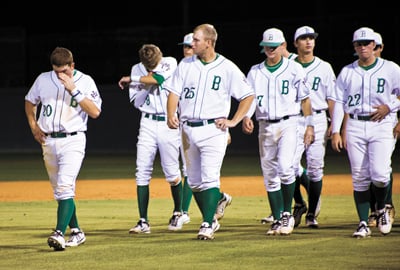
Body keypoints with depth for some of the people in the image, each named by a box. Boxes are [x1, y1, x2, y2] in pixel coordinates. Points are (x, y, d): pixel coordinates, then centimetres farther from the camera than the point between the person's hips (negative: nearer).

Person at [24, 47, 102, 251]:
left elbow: (95, 112, -14)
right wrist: (33, 126, 9)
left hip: (72, 140, -5)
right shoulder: (43, 79, 6)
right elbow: (30, 101, 22)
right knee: (59, 191, 11)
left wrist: (74, 90, -19)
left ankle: (59, 234, -29)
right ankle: (76, 232, 22)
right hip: (48, 141, 5)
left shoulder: (85, 82, -4)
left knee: (65, 187, -19)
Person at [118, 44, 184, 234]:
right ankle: (143, 222, -7)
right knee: (142, 172, -6)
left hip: (168, 123, -2)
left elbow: (158, 78, -21)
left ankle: (177, 212, 23)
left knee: (171, 172, -1)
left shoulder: (170, 63, -3)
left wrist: (130, 80, -11)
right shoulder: (137, 70, 5)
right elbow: (136, 102, 0)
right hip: (148, 123, 2)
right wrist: (146, 83, -12)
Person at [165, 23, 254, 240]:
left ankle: (208, 224, -11)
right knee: (194, 182, 8)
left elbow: (248, 95, 4)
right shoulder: (185, 64, 9)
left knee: (209, 179, -12)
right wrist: (171, 114, -12)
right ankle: (217, 200, 30)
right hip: (188, 130, 5)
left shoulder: (227, 68, -1)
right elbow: (174, 92, 6)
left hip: (213, 129, -5)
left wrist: (233, 121, -4)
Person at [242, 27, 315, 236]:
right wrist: (246, 117, -18)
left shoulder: (294, 69, 2)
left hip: (288, 124, -4)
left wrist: (310, 125, -3)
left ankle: (287, 214, -9)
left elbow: (304, 99, 3)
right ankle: (278, 219, 13)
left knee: (285, 167, -21)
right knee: (270, 175, 5)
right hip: (265, 126, 4)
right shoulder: (255, 72, 10)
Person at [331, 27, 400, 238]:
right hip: (355, 126, 2)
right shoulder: (347, 72, 9)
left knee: (380, 174, -15)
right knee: (360, 178, 0)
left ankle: (381, 209, 13)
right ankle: (363, 224, 6)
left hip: (381, 125, -2)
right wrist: (336, 132, 0)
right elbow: (339, 102, 8)